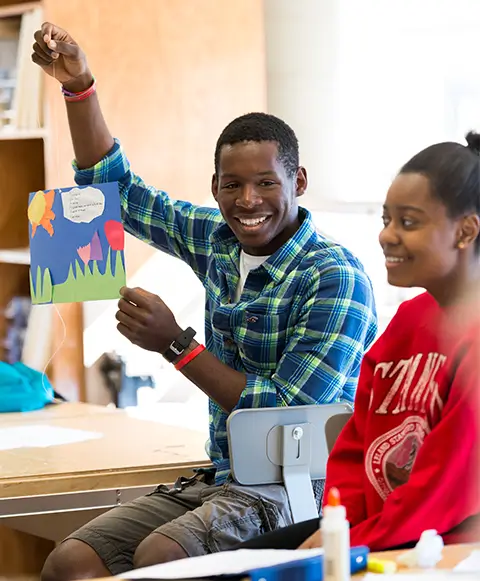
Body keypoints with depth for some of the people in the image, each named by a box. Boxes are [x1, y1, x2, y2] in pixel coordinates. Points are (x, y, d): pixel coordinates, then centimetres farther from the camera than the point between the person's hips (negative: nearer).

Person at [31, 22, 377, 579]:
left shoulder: (336, 279, -13)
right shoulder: (220, 243, 8)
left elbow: (289, 414, -19)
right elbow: (117, 190, 21)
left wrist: (176, 345, -17)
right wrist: (79, 86, 10)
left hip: (301, 490, -7)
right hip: (224, 479, 7)